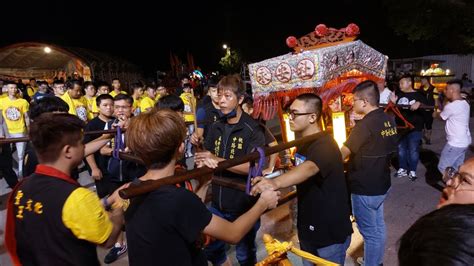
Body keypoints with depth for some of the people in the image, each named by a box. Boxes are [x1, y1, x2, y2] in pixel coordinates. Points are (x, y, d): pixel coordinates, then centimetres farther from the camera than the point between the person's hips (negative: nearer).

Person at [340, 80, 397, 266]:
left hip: (365, 189, -9)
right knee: (378, 226, 23)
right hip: (382, 184, 9)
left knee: (369, 232, 8)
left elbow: (342, 155, -17)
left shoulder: (365, 125, -25)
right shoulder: (389, 120, 1)